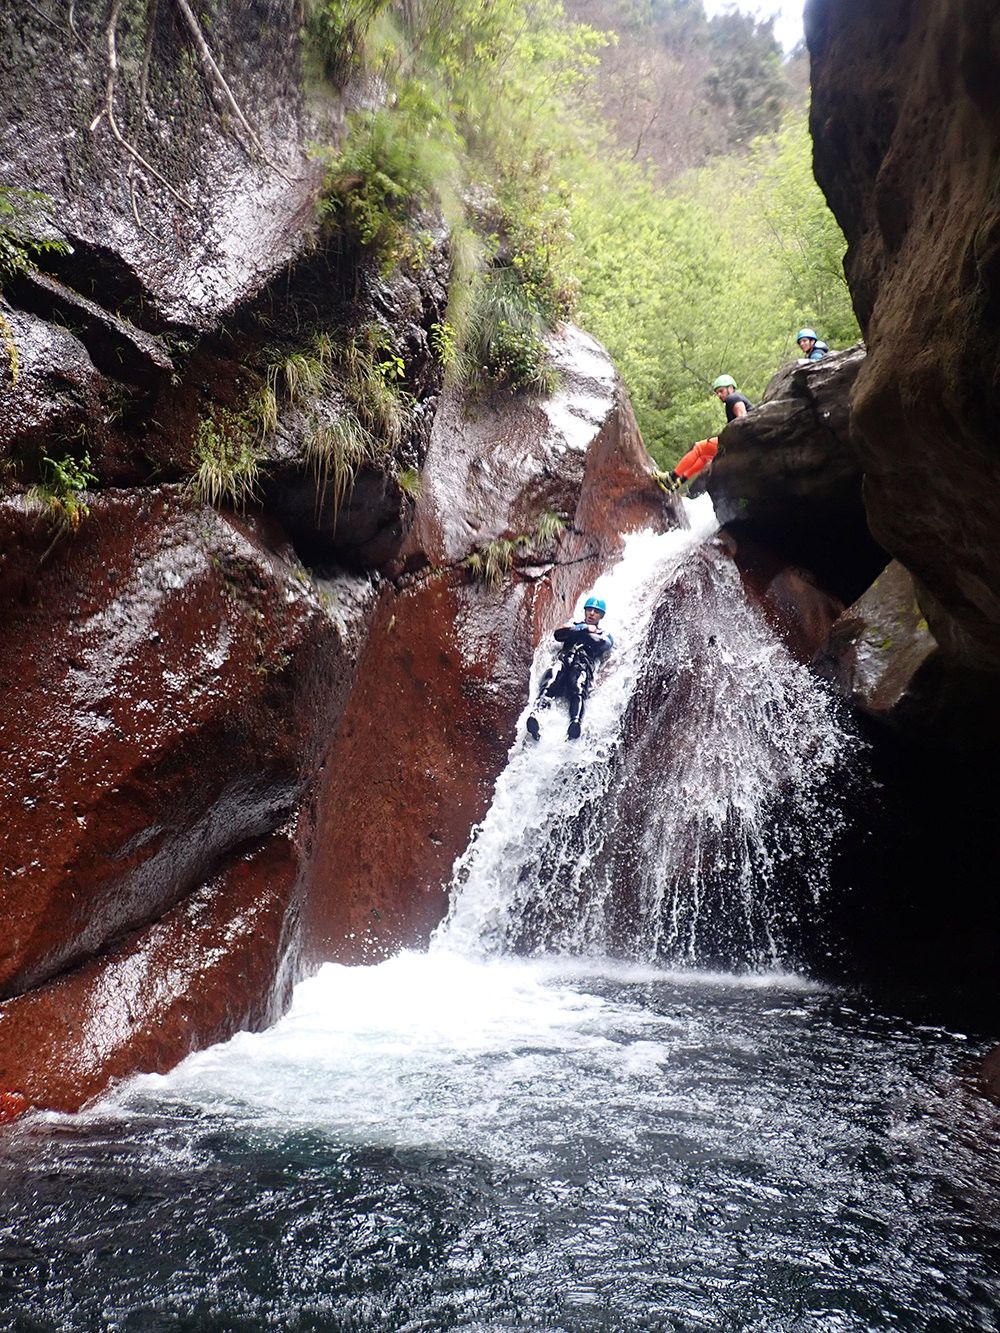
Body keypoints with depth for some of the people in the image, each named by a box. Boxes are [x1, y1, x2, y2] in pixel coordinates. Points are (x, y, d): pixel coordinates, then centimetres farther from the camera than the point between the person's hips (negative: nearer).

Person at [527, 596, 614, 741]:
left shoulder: (605, 635, 30)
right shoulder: (574, 623, 35)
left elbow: (602, 644, 4)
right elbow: (558, 634, 14)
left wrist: (574, 632, 8)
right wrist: (585, 629, 9)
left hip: (584, 666, -2)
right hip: (564, 662, 2)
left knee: (578, 687, -36)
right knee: (551, 680, -32)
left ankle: (575, 724, -60)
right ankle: (535, 713, -55)